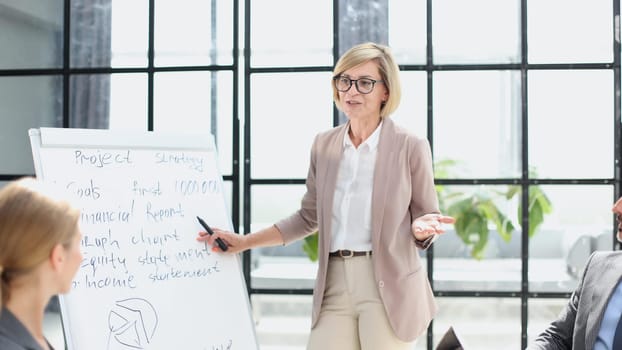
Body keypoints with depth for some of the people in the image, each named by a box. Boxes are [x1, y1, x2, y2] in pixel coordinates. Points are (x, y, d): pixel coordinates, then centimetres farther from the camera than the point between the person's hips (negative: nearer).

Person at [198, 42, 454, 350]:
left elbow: (424, 215, 4)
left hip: (388, 287, -4)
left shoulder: (411, 147, -2)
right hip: (335, 285, 4)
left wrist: (422, 228, -20)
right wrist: (244, 242, 17)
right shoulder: (324, 145, 10)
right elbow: (309, 217, 19)